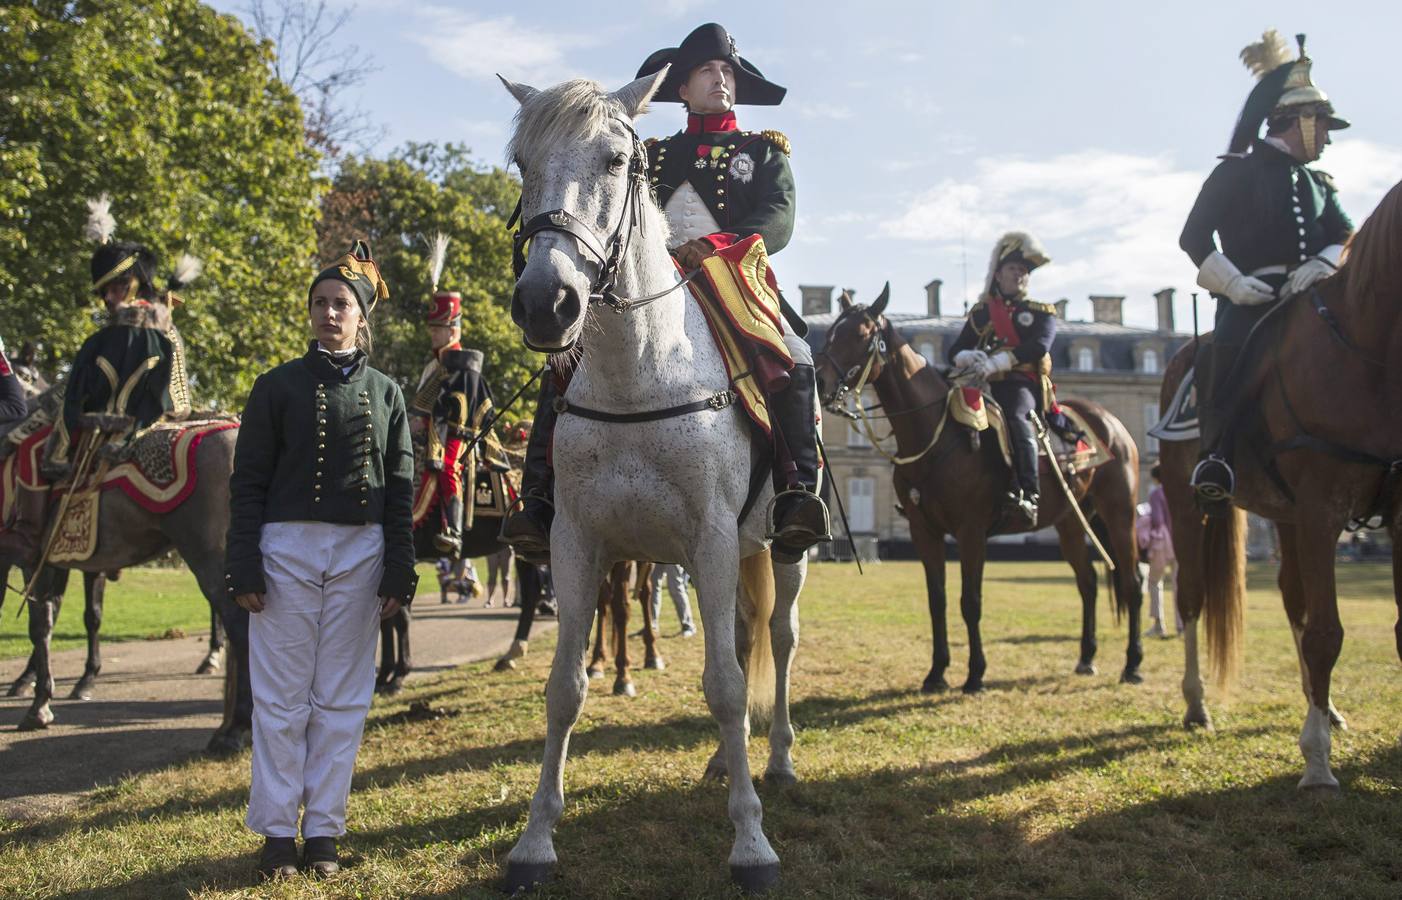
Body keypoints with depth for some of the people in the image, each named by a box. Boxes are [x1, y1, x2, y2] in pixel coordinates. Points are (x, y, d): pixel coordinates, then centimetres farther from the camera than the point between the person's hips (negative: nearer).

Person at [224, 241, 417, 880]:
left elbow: (400, 489, 7)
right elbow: (248, 482, 0)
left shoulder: (385, 393, 8)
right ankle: (277, 832, 13)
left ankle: (323, 831, 16)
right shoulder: (278, 386, 2)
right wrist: (243, 568, -7)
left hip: (360, 553, 2)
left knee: (342, 700, 6)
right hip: (287, 549, -2)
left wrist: (399, 574, 1)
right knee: (282, 699, 3)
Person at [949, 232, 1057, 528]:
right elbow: (956, 350, 13)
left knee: (1015, 417, -35)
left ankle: (1027, 495, -43)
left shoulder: (1041, 312, 13)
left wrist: (994, 362, -24)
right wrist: (969, 357, -14)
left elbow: (1039, 346, -8)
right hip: (986, 386, 4)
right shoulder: (981, 312, 22)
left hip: (1024, 384, -4)